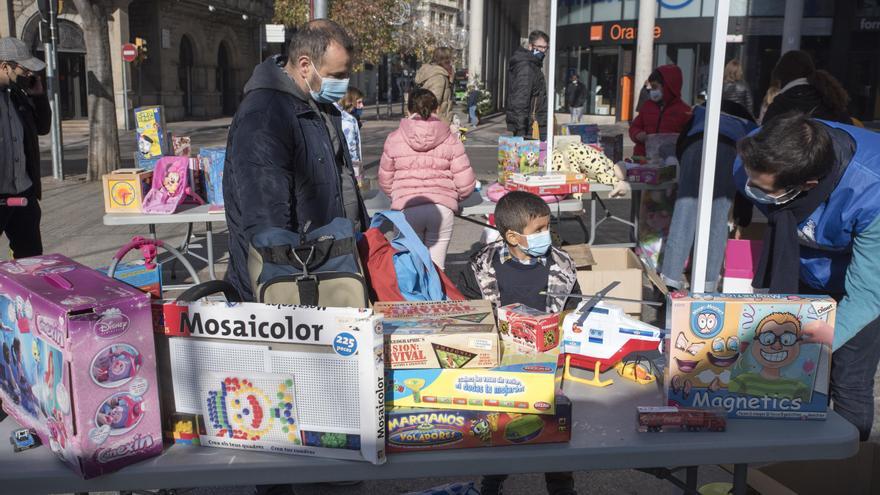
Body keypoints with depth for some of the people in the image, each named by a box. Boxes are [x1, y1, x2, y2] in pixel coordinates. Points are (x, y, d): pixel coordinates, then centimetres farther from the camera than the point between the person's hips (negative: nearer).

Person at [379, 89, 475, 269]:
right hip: (442, 209, 0)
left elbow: (385, 182, 14)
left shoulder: (394, 139, 6)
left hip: (407, 209, 0)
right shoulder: (450, 140, 5)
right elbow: (466, 183, 2)